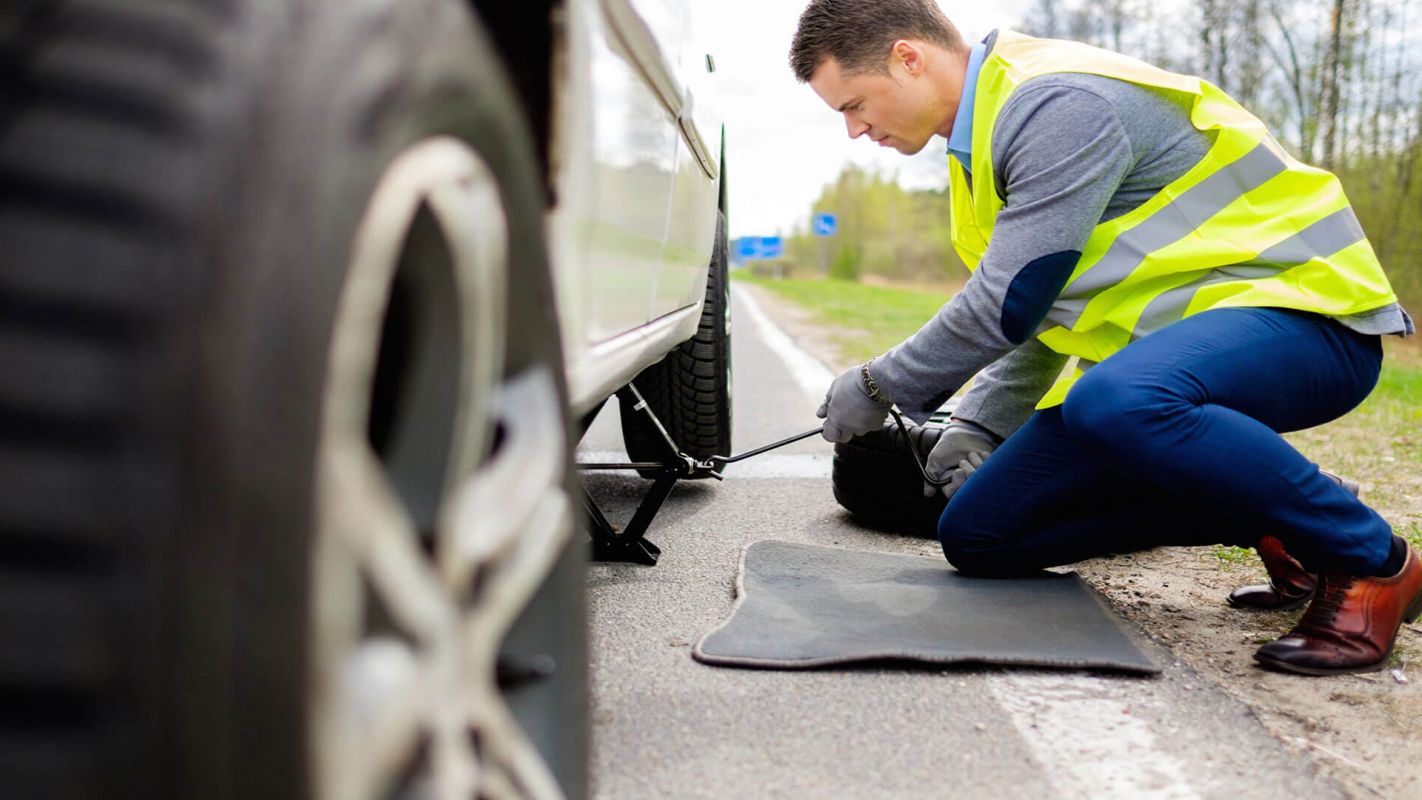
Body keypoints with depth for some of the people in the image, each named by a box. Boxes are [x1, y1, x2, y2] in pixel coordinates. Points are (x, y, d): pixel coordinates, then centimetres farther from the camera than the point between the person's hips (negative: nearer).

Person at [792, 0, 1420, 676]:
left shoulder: (1060, 105, -20)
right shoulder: (985, 134, 12)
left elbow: (1008, 304, -22)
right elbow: (1034, 308, 21)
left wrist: (880, 386, -7)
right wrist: (980, 425, 13)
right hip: (1158, 344, 10)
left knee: (1115, 403, -42)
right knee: (976, 535, 2)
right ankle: (1274, 526, 6)